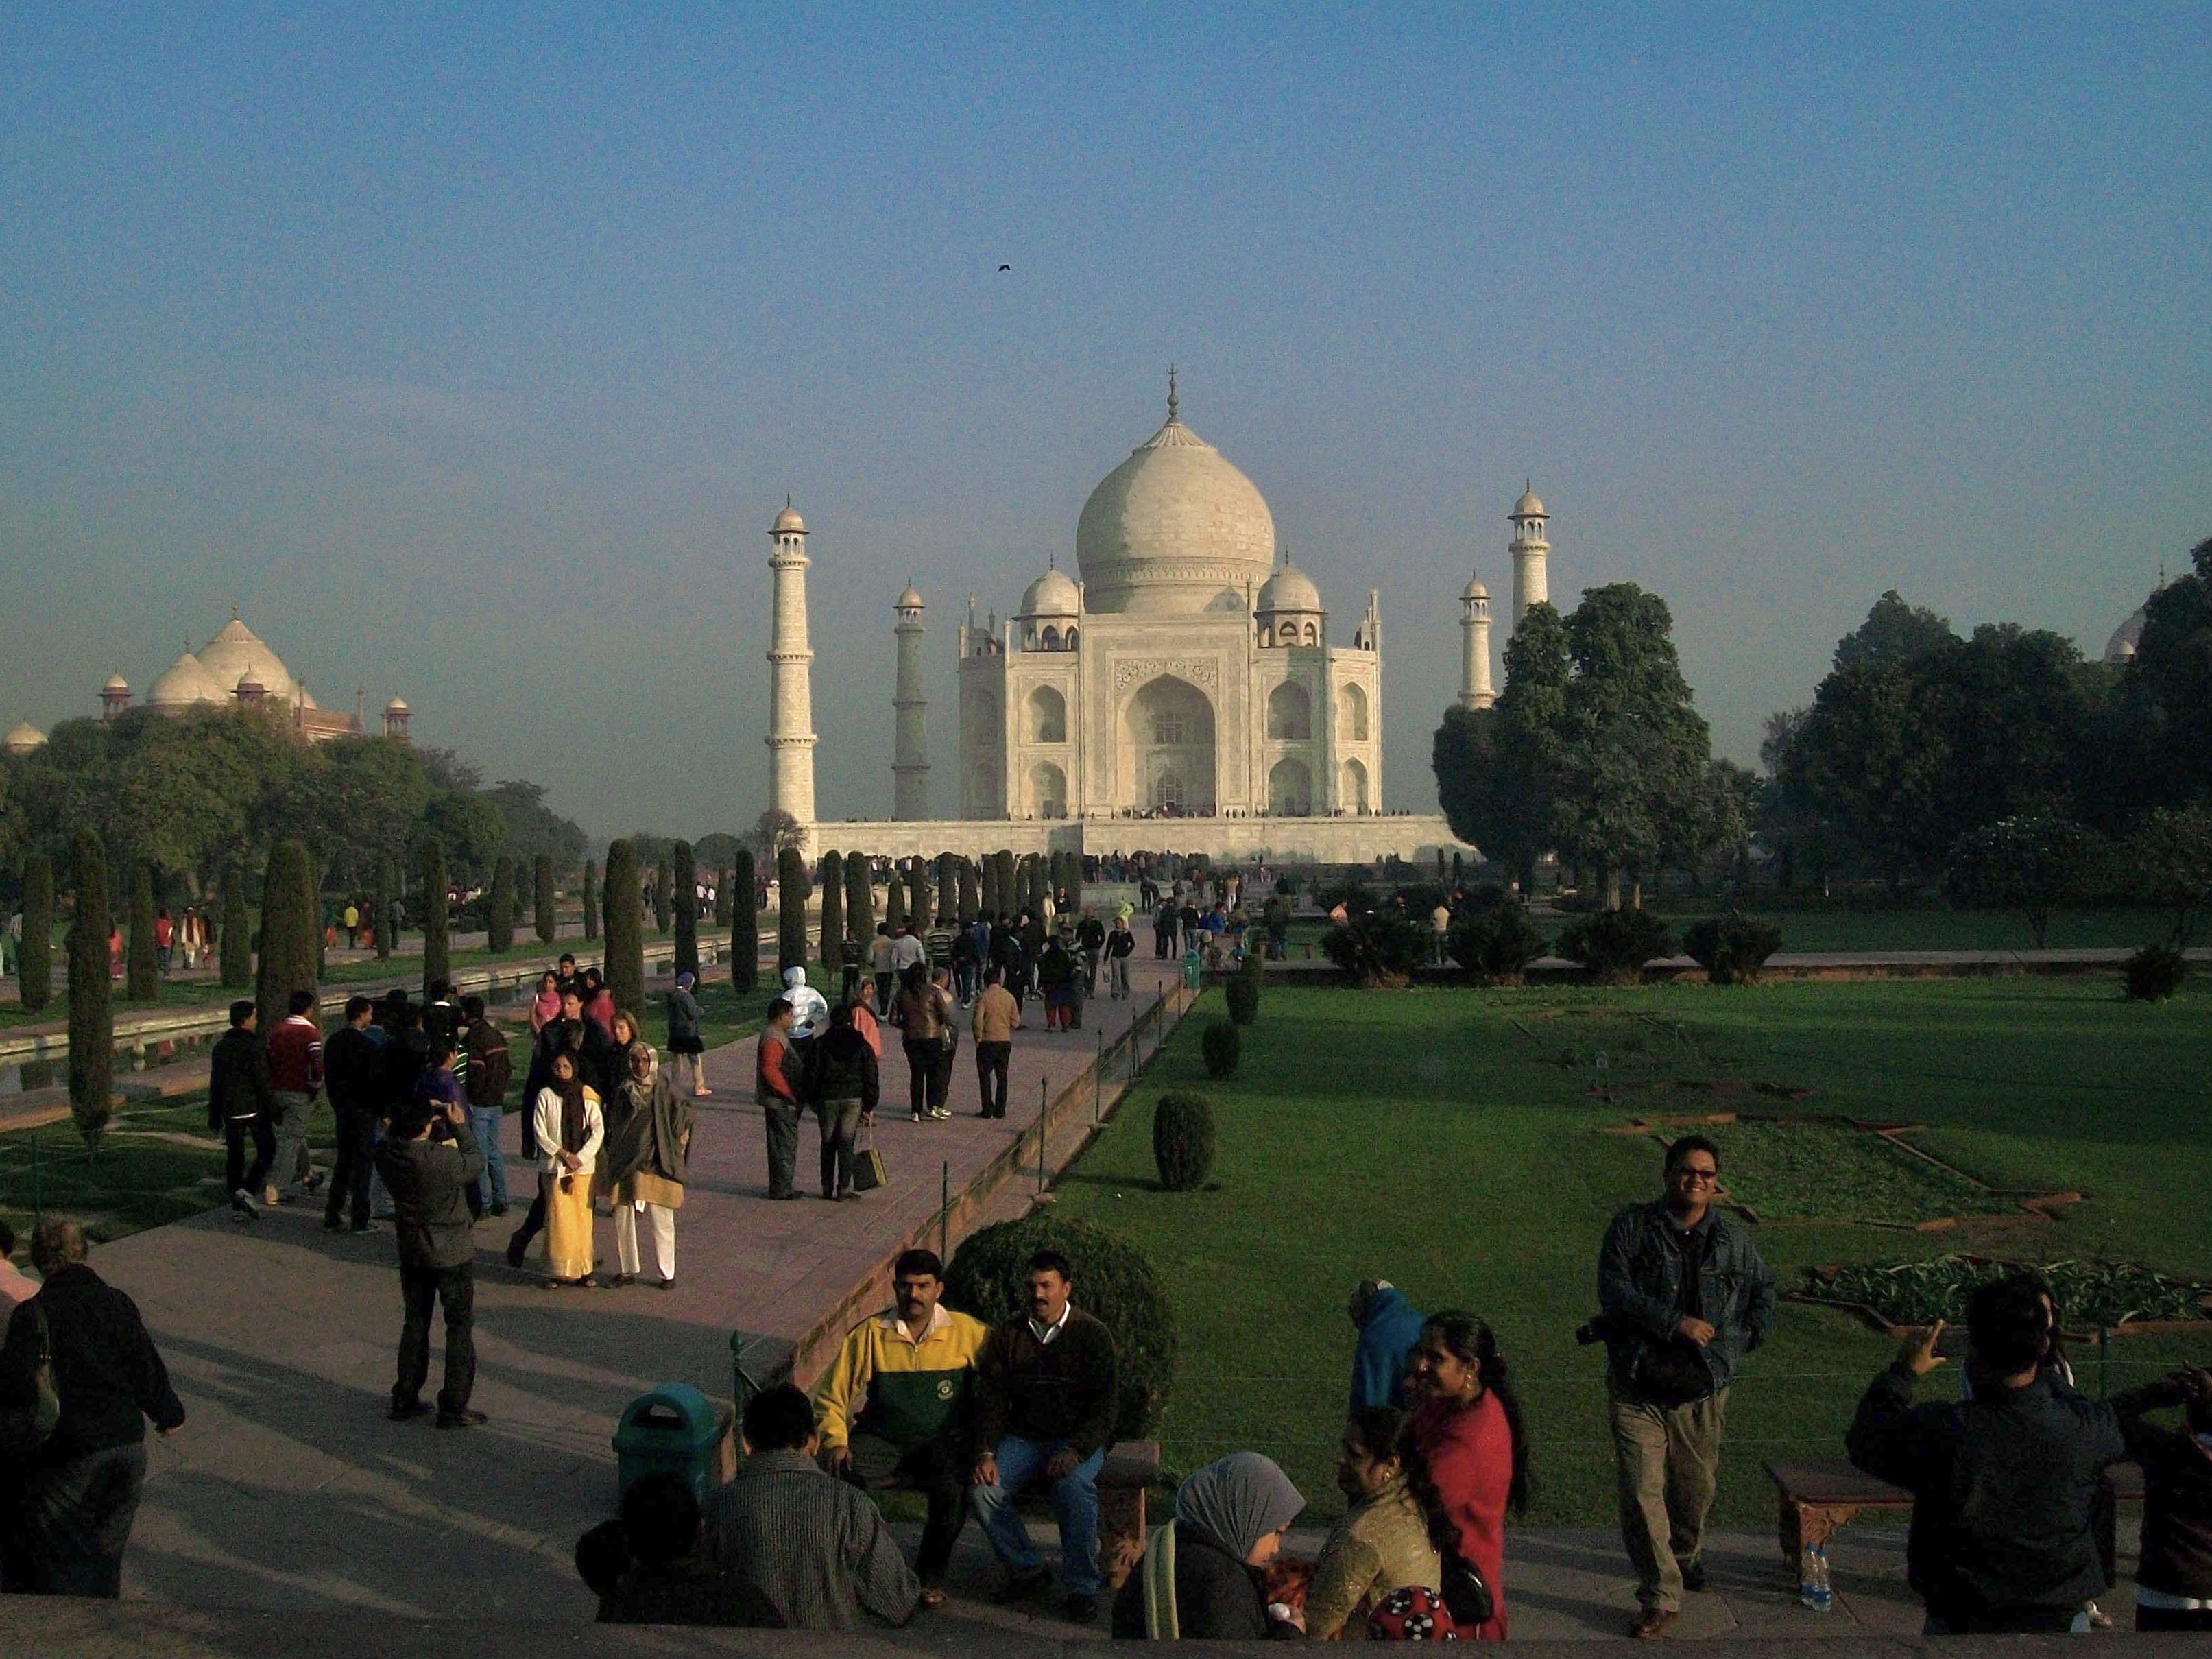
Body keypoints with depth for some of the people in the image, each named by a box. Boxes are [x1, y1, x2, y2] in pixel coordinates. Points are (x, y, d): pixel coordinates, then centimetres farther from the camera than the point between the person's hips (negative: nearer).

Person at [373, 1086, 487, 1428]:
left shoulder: (388, 1153, -13)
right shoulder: (443, 1160, -28)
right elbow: (476, 1162, -9)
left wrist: (423, 1110, 6)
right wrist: (460, 1125, -1)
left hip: (411, 1252, 5)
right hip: (452, 1252, -5)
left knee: (415, 1323, 20)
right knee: (460, 1326, 7)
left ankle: (405, 1399, 25)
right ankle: (453, 1407, 8)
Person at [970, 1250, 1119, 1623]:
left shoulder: (1094, 1336, -2)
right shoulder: (1008, 1336, 7)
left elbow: (1103, 1409, -8)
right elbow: (991, 1399, 2)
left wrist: (1074, 1452, -25)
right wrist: (986, 1452, -15)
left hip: (1078, 1438, -3)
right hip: (1023, 1436, 3)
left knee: (1074, 1487, -35)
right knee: (983, 1488, -24)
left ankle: (1082, 1588, -18)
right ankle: (1028, 1571, -3)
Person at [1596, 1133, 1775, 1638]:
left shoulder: (1732, 1238, 8)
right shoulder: (1633, 1227, -3)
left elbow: (1763, 1292, 24)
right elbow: (1614, 1291, -14)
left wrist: (1742, 1341, 9)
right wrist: (1677, 1324, -19)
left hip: (1703, 1390, 3)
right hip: (1637, 1387, -3)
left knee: (1696, 1487, 15)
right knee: (1641, 1492, -11)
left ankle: (1686, 1553, 46)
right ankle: (1661, 1599, -4)